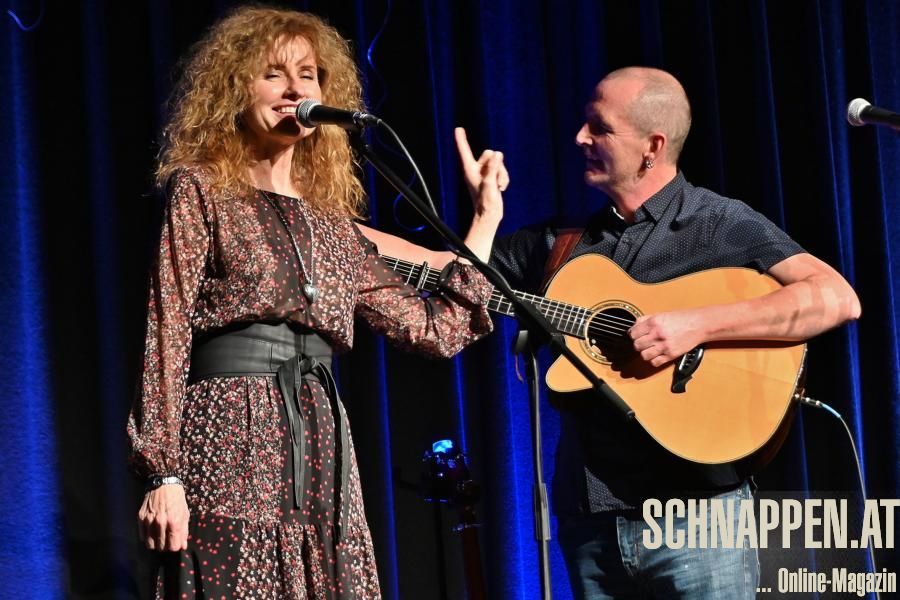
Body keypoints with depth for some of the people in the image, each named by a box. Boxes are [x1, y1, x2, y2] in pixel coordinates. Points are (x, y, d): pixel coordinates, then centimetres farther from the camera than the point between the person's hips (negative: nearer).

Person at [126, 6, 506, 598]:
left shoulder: (333, 221, 18)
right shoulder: (201, 189, 4)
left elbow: (438, 328, 16)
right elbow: (167, 335, -4)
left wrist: (487, 217, 19)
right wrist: (163, 473, -14)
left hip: (321, 454, 5)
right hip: (231, 443, -5)